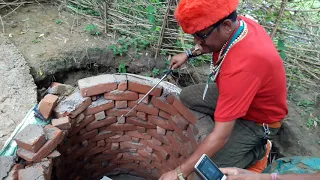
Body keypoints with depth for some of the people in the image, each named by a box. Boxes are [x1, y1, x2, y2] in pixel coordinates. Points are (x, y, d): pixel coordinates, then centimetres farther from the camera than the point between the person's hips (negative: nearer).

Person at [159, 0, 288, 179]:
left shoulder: (241, 66, -43)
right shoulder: (238, 23, -18)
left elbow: (220, 137, -38)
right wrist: (189, 53, 0)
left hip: (257, 120, -7)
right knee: (187, 96, 7)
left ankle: (258, 150, 8)